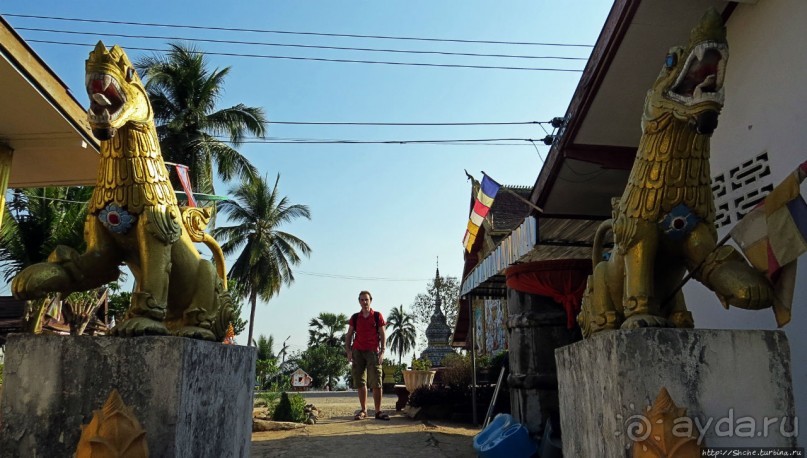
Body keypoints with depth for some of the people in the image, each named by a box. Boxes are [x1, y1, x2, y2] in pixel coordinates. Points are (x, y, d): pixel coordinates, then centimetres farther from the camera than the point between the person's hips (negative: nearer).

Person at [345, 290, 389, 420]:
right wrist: (348, 351, -1)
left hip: (373, 351, -2)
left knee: (376, 383, -6)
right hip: (358, 351, 3)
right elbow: (349, 335, 11)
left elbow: (382, 335, 2)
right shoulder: (355, 317, 10)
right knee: (360, 382, 4)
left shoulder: (377, 316, 4)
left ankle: (378, 411, -2)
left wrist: (382, 351, -8)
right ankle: (363, 410, 12)